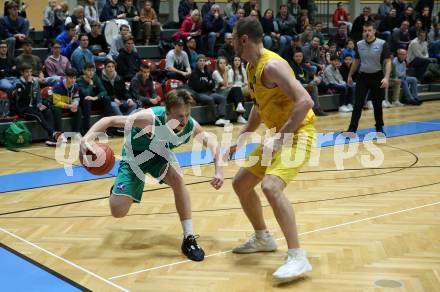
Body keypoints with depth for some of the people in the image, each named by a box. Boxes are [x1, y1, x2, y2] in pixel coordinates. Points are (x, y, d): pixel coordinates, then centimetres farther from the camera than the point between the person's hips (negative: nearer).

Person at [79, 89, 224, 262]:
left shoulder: (191, 126, -25)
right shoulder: (151, 118, -38)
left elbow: (212, 145, -7)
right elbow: (110, 120, -36)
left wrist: (219, 170, -24)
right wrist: (86, 140, -52)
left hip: (160, 154, 3)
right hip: (134, 157, -2)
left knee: (177, 178, -31)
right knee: (118, 211, -10)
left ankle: (189, 239, -20)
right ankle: (117, 190, 32)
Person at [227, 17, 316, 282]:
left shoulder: (272, 65, -21)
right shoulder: (252, 68, 10)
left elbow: (305, 102, -29)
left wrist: (279, 139, -29)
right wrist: (241, 140, 21)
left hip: (298, 133, -10)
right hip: (280, 136, 10)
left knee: (271, 186, -30)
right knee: (241, 183, 14)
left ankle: (298, 258, -24)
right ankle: (263, 238, 31)